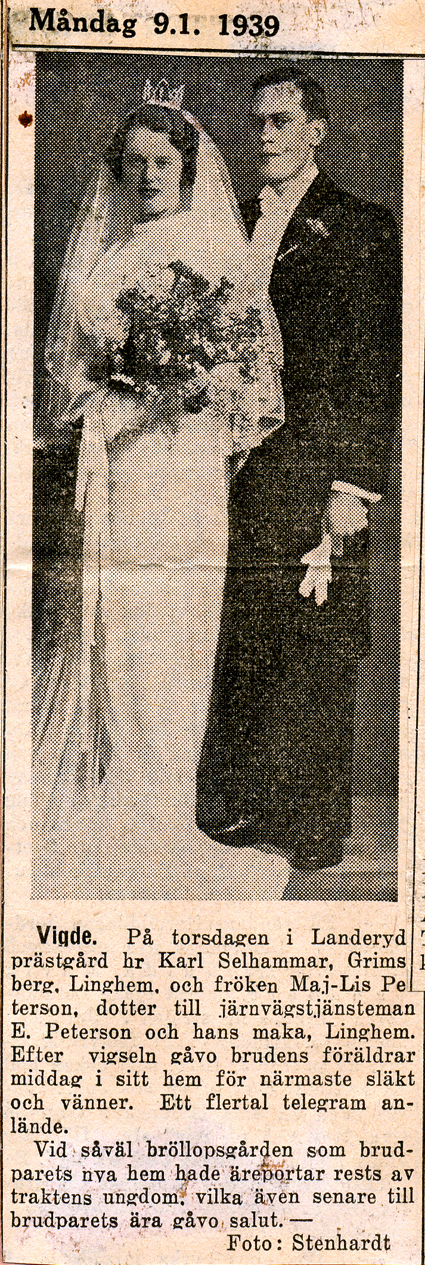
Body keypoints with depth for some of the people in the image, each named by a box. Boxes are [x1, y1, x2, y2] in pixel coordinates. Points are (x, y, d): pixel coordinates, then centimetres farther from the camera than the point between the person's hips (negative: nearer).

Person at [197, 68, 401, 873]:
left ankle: (313, 835, 11)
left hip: (314, 470, -5)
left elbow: (377, 374, -7)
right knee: (241, 645, 9)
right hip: (241, 468, 6)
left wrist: (354, 488, -13)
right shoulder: (238, 225, 16)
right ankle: (241, 807, 22)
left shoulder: (361, 229, -3)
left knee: (313, 655, 1)